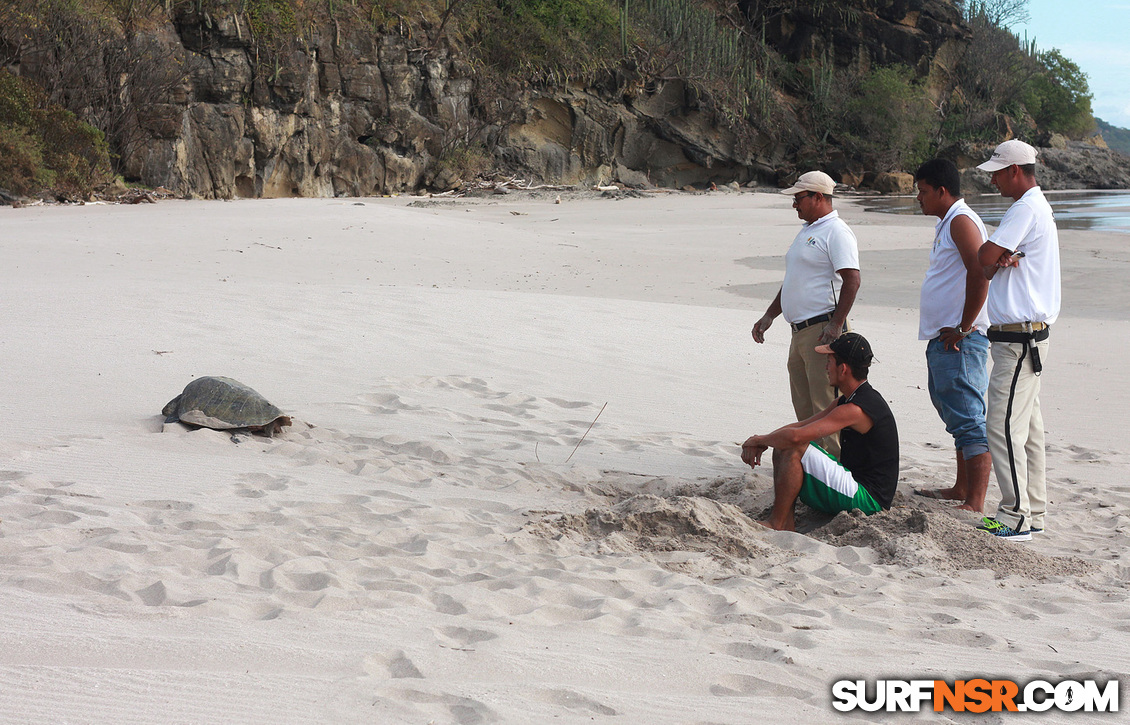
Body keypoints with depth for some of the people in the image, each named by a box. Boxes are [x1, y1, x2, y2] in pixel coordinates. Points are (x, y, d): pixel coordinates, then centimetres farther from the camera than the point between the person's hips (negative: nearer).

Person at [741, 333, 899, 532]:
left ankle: (776, 524, -13)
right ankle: (786, 522, -4)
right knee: (782, 448, 7)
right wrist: (760, 443, -1)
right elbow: (801, 426, 15)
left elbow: (796, 436, -30)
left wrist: (760, 440, -11)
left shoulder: (855, 410, -22)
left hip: (867, 499, -10)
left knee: (794, 449, -20)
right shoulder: (846, 401, 11)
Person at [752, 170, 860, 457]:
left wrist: (836, 325, -24)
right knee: (804, 407, 12)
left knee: (825, 405, -10)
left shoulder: (836, 232, -9)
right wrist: (769, 316, 25)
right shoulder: (806, 231, 21)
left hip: (823, 331, -10)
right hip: (800, 333, 10)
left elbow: (852, 280, -19)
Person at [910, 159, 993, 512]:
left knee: (969, 421, -11)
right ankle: (962, 489, 30)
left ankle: (975, 504, -12)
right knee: (956, 416, 19)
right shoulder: (948, 223, 20)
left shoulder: (961, 221, -13)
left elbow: (980, 272, -25)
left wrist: (963, 328, -21)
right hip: (943, 339, 11)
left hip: (960, 341, -11)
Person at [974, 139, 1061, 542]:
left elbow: (985, 256, -18)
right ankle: (1033, 510, 19)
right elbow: (993, 260, 11)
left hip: (1018, 338, -11)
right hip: (1026, 335, 11)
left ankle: (1016, 516, -8)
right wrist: (1006, 259, -11)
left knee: (1004, 425, -10)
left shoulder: (1027, 209, -14)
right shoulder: (1038, 207, 19)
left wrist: (995, 263, 3)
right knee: (1027, 425, 13)